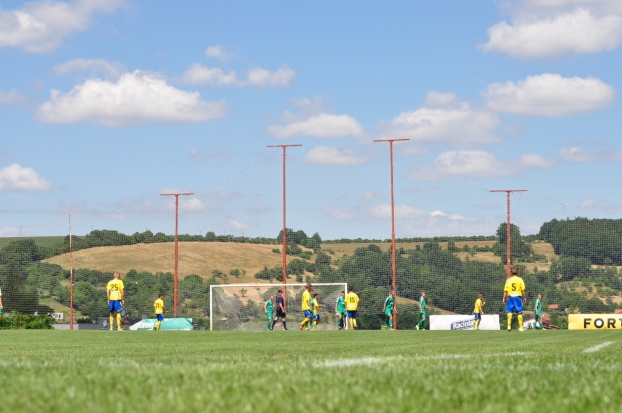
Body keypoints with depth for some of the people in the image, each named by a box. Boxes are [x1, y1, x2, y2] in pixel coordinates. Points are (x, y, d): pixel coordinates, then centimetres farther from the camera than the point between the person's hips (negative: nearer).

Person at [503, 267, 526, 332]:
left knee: (509, 312, 3)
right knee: (519, 313, 3)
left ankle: (509, 326, -8)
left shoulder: (508, 280, 6)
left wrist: (504, 298, 7)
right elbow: (523, 290, -2)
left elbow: (505, 291, 3)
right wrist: (524, 298, 3)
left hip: (510, 297, 2)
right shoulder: (520, 279, 0)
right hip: (518, 296, -2)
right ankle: (520, 327, 2)